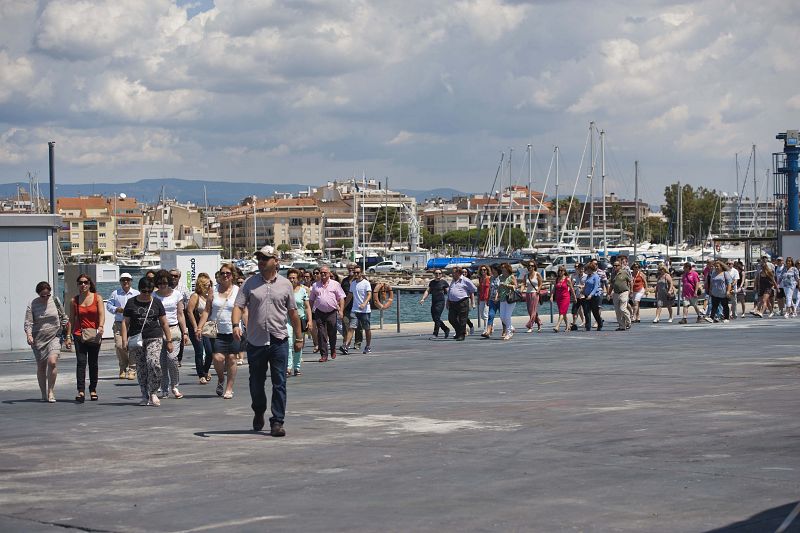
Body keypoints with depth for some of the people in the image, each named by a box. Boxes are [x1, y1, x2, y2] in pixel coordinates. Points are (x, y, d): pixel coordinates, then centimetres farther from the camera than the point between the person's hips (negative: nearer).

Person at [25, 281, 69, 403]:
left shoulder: (55, 301, 2)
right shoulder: (33, 305, -3)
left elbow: (64, 318, 12)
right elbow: (28, 323, -7)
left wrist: (67, 337, 13)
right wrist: (29, 335, -26)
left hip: (54, 337, 0)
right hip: (39, 339, 0)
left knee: (52, 362, -20)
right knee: (41, 366, 5)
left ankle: (51, 391, -9)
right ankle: (44, 394, 18)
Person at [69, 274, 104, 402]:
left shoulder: (97, 298, 3)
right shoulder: (74, 300, 6)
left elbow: (102, 314, -7)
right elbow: (71, 319, 8)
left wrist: (101, 326, -26)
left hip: (94, 334, 0)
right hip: (79, 334, 0)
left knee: (93, 363, 8)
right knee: (81, 362, -11)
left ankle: (93, 389, 22)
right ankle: (81, 391, -18)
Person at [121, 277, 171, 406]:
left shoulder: (156, 302, 10)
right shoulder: (131, 303, 7)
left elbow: (164, 323, 14)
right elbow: (125, 323, 7)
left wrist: (169, 341, 12)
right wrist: (124, 341, -2)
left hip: (154, 338, -1)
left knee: (153, 363, -20)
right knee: (141, 368, 1)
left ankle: (153, 393, -10)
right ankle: (145, 396, 9)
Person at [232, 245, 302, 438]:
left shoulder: (285, 284, 6)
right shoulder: (250, 283, 4)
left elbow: (293, 312, 11)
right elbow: (238, 306, -3)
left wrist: (299, 337, 12)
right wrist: (236, 325, -22)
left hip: (279, 342, -1)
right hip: (255, 342, 1)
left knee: (279, 384, -3)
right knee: (256, 382, 13)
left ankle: (277, 422, 1)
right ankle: (258, 412, 37)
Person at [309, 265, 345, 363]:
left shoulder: (335, 284, 5)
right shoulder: (315, 285, 10)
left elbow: (341, 298, 3)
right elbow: (311, 299, 15)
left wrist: (341, 311, -8)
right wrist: (310, 312, 10)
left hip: (332, 312, -1)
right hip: (319, 313, 1)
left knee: (332, 334, 8)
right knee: (321, 334, -5)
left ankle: (333, 350, 33)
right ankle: (324, 355, -2)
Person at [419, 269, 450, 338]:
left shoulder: (444, 282, -2)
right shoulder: (432, 282, 12)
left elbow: (448, 292, -2)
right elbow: (427, 291, 11)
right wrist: (423, 299, -2)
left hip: (440, 302, -6)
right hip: (433, 302, 6)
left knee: (437, 318, -12)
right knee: (434, 318, 9)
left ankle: (435, 334, -8)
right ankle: (446, 329, 25)